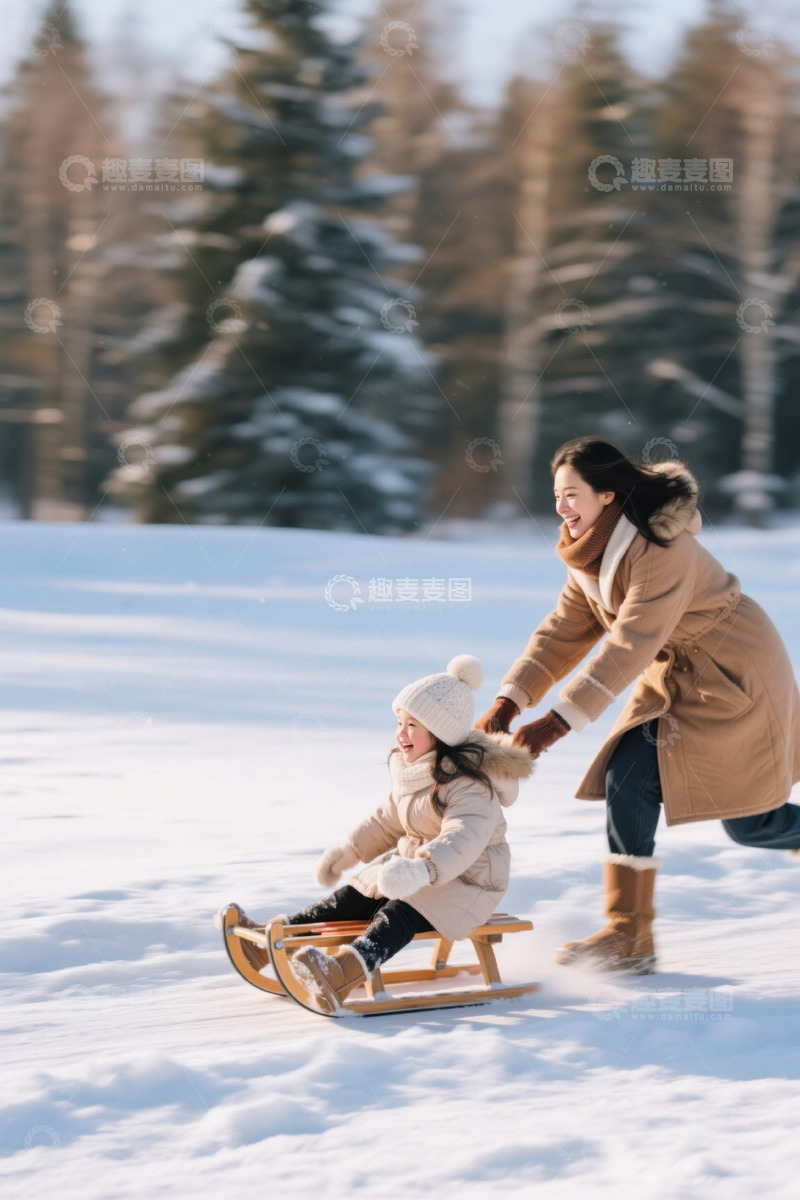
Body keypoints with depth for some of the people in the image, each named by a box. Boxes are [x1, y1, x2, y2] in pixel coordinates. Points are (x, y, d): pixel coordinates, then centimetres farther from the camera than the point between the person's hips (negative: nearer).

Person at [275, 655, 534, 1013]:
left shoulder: (470, 785, -23)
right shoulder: (413, 773, 7)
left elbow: (462, 840, -39)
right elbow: (388, 820, 22)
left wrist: (420, 870, -55)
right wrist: (348, 851, 18)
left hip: (466, 881, -10)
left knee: (398, 915, -33)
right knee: (349, 900, -6)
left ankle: (345, 972, -58)